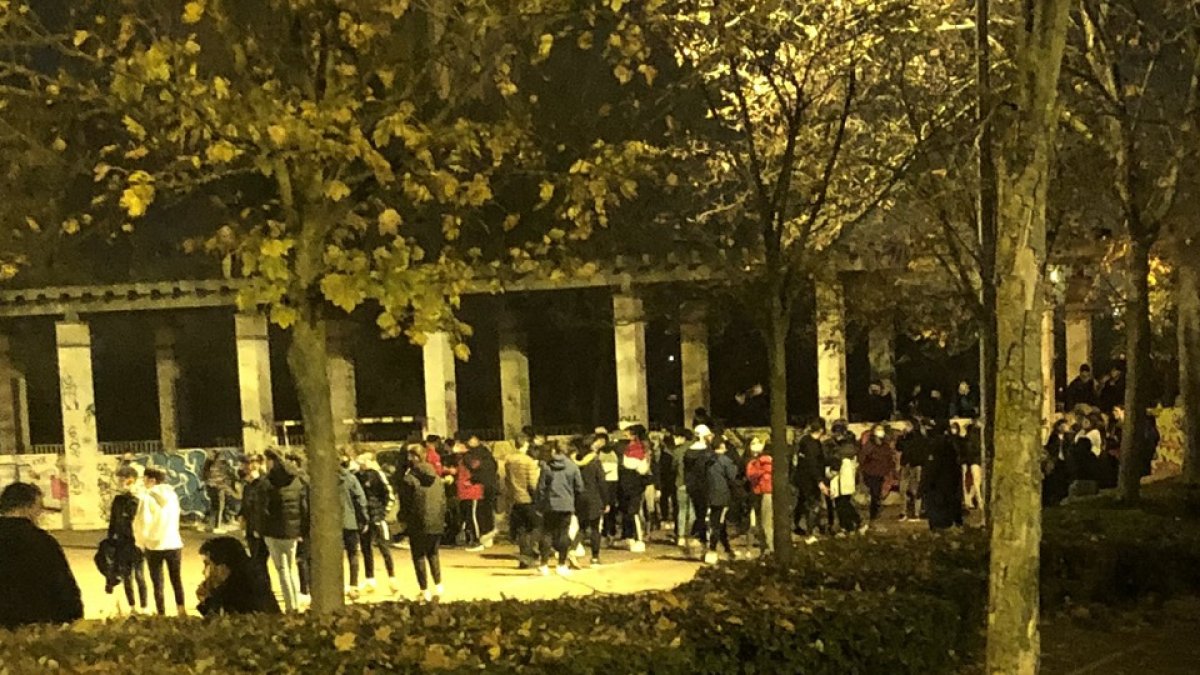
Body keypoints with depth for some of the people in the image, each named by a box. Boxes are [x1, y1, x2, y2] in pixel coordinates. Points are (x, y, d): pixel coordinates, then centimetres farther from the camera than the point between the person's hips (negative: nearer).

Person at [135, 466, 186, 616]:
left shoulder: (148, 497, -12)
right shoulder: (172, 494, 3)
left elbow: (142, 522, -16)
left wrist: (141, 541, -1)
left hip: (154, 545, -4)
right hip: (174, 543, 4)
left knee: (158, 583, 6)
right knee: (176, 579, 18)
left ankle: (161, 614, 7)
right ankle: (181, 609, 23)